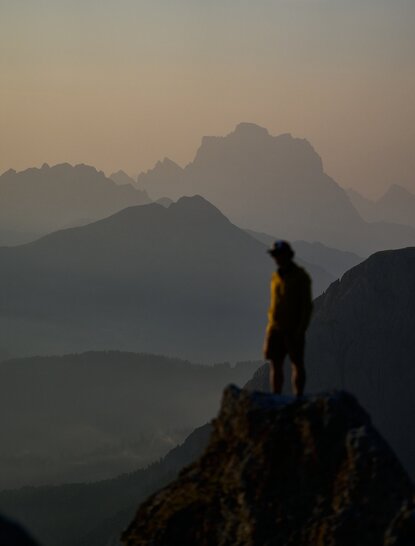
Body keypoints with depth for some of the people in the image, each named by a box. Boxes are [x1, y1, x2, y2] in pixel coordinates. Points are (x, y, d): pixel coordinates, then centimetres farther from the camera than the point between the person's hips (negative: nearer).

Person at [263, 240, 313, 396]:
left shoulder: (301, 276, -9)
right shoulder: (276, 277, 12)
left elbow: (307, 305, -12)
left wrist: (301, 330, -20)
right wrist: (270, 329, 13)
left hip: (294, 329, -7)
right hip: (276, 328, 7)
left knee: (297, 364, -2)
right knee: (275, 365, 4)